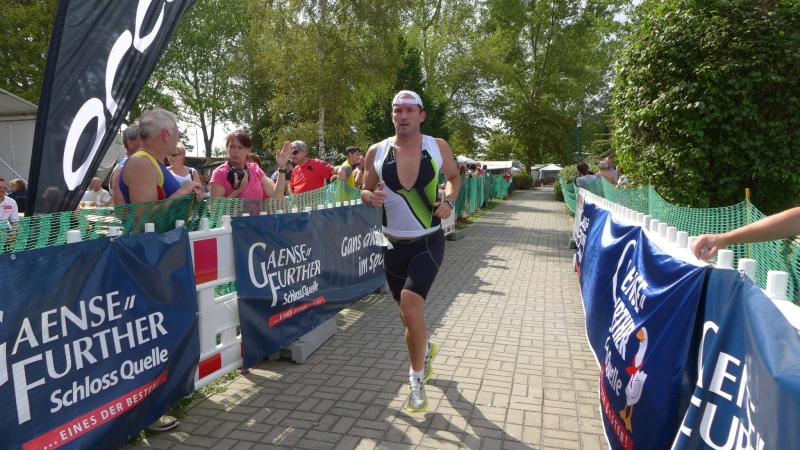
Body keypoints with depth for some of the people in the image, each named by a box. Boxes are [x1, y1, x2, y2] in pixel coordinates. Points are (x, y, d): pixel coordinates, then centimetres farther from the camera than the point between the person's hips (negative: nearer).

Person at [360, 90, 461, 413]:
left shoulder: (438, 147, -5)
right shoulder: (377, 152, -4)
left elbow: (454, 176, 13)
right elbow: (365, 190, 7)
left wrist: (449, 201, -7)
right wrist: (371, 197, -17)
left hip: (428, 243, -2)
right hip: (394, 245, 3)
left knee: (410, 302, -21)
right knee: (409, 313, 15)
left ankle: (417, 380, -1)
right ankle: (425, 349, 50)